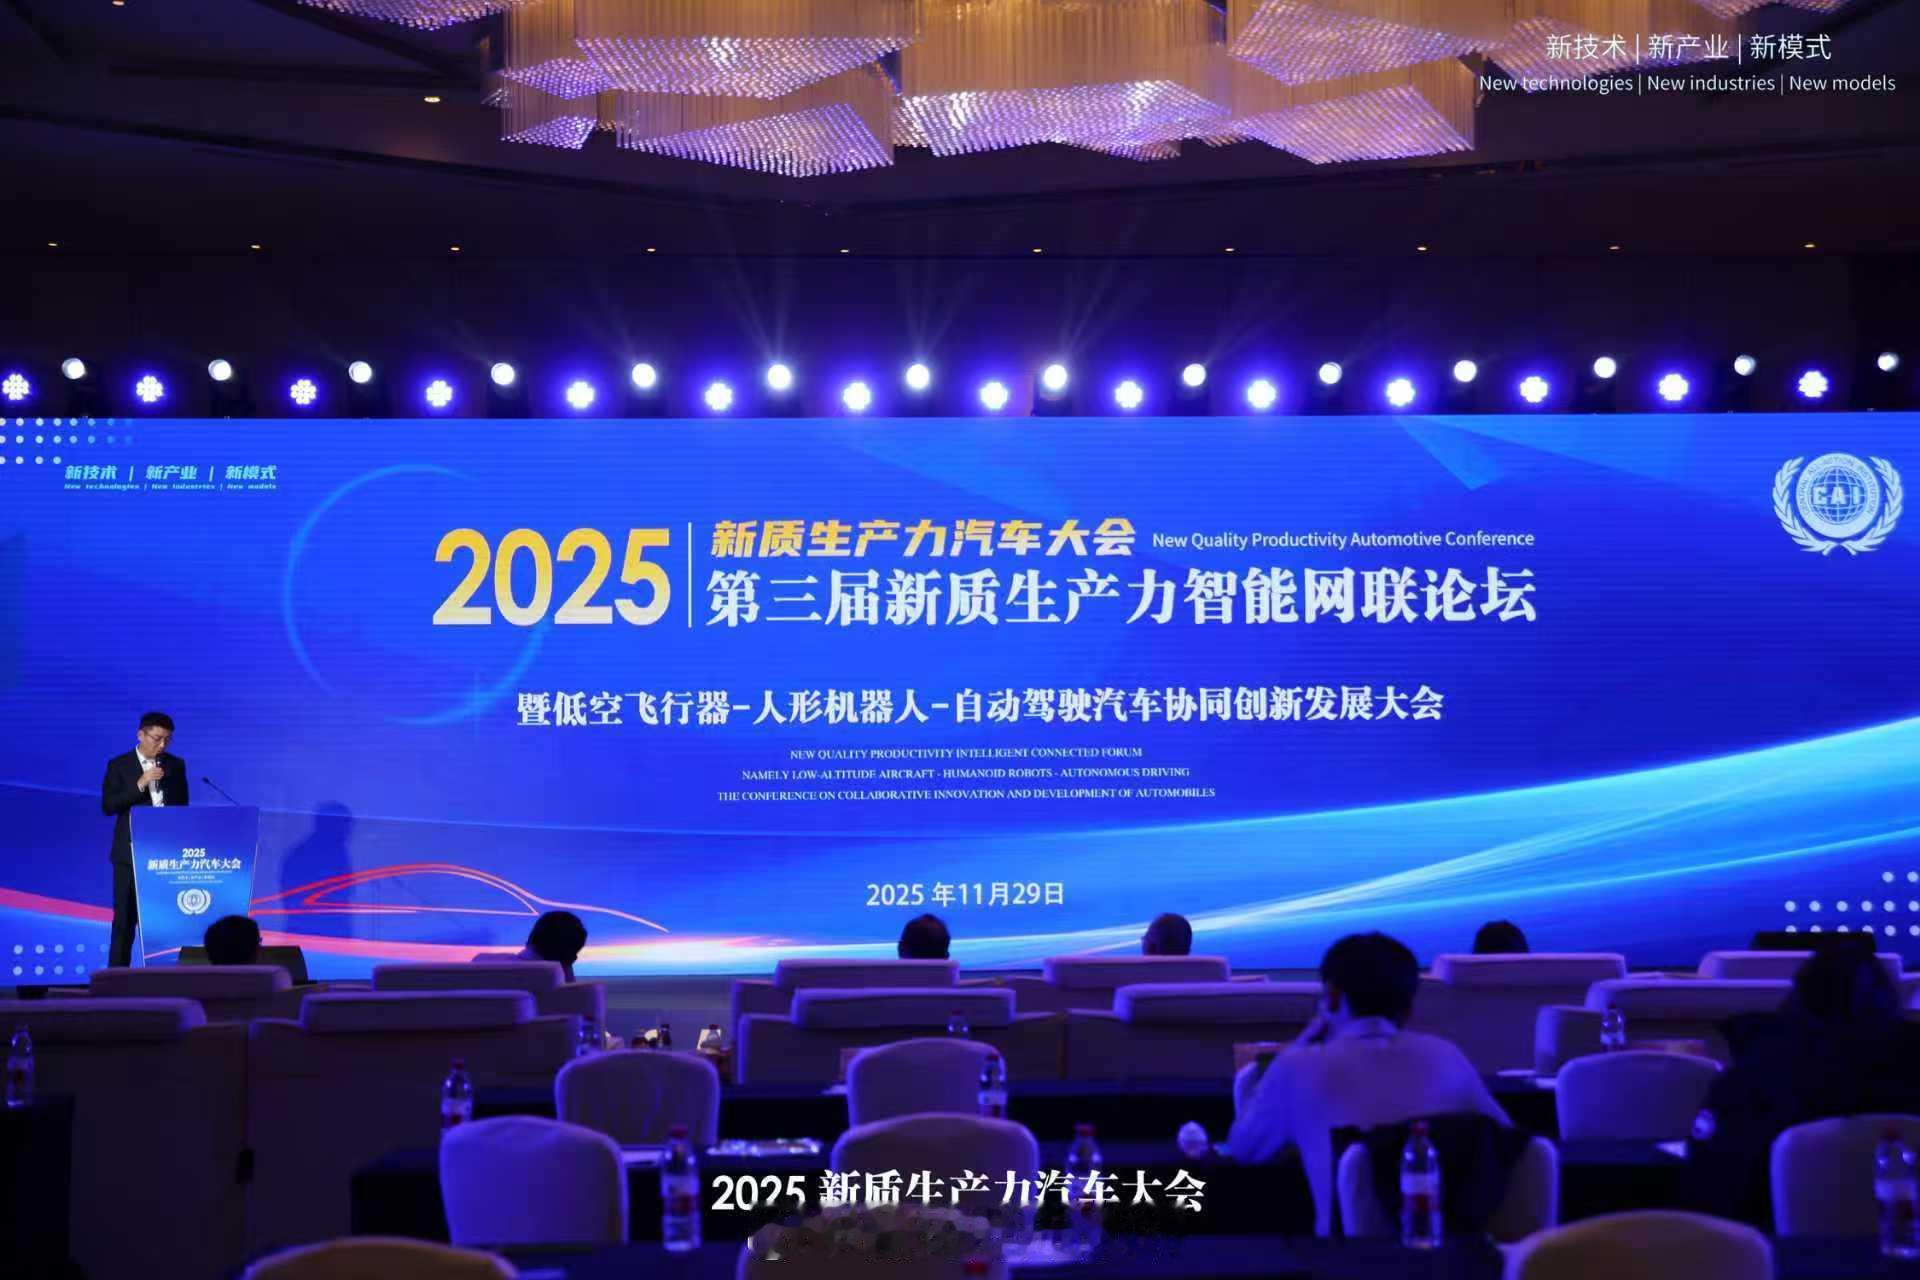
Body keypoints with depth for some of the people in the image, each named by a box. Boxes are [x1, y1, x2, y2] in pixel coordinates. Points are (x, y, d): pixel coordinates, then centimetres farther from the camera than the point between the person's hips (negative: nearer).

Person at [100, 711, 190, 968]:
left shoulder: (176, 765, 9)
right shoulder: (119, 765, 0)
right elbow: (108, 806, -9)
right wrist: (140, 784, -19)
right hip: (131, 852, -2)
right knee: (126, 917, 0)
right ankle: (118, 973, 4)